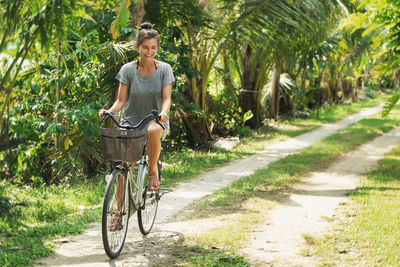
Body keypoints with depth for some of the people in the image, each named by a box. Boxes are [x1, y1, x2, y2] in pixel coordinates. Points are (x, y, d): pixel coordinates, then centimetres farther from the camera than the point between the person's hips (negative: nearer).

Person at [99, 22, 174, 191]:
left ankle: (152, 172, -15)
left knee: (153, 131, -38)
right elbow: (121, 100, -1)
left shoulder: (164, 69, 0)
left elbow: (166, 98, -7)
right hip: (131, 120, 1)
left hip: (155, 120, -1)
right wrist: (109, 111, -22)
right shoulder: (128, 69, 0)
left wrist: (164, 112, -30)